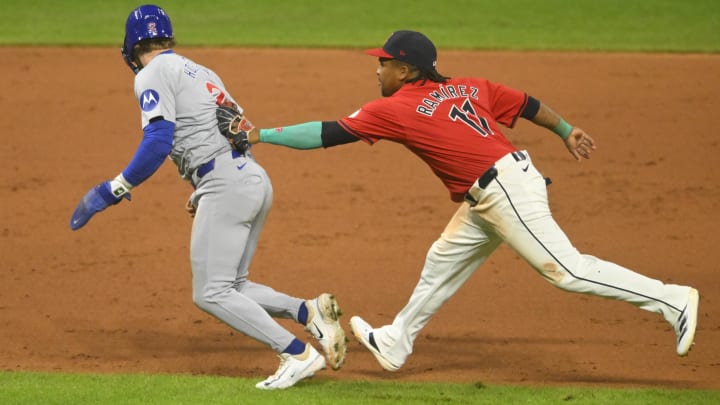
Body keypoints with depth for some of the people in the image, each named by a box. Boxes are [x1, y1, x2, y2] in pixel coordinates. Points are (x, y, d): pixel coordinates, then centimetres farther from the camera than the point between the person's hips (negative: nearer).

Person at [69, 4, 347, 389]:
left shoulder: (153, 74, -2)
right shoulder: (201, 72, 24)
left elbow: (158, 142, -16)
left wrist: (113, 190, -12)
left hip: (226, 185, -9)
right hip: (256, 180, 9)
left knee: (210, 294, -5)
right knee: (230, 287, 16)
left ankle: (298, 354, -12)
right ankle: (308, 310, -2)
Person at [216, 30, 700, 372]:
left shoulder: (395, 109, -8)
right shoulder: (467, 88, 12)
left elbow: (327, 133, -6)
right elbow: (527, 104, 13)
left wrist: (261, 135, 0)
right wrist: (567, 131, 24)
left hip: (506, 191, -10)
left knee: (565, 268, -9)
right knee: (444, 259, 20)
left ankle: (673, 300, -10)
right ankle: (395, 343, 33)